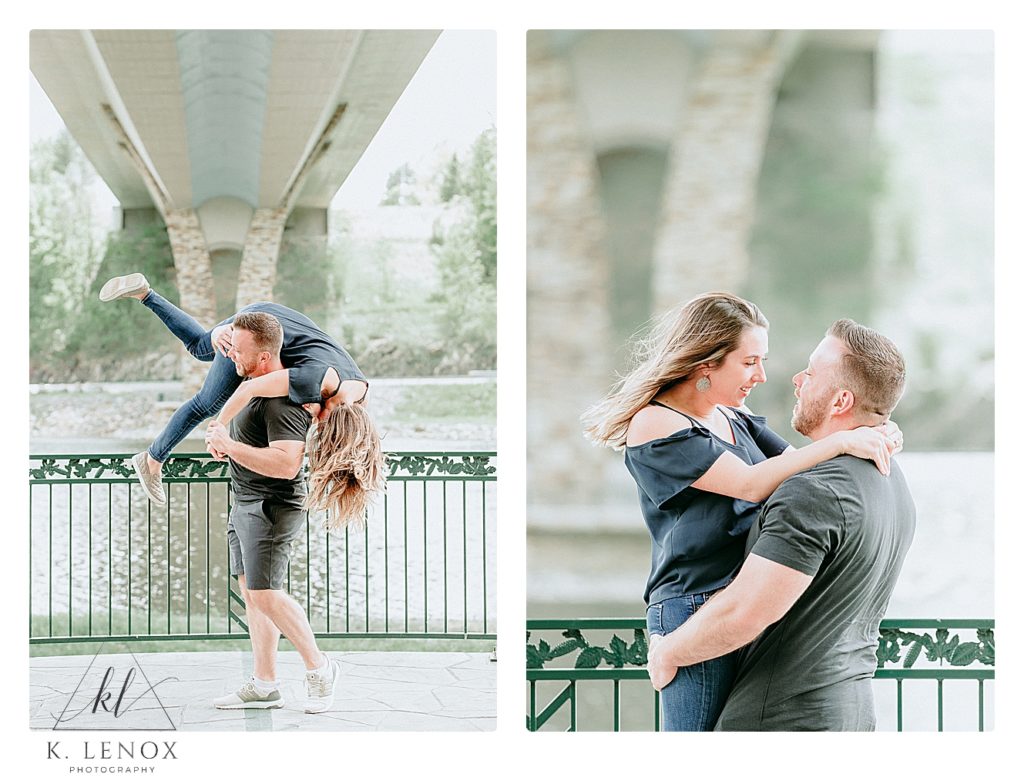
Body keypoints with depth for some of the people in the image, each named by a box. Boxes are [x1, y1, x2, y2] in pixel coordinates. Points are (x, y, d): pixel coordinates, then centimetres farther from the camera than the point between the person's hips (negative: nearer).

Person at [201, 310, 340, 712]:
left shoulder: (283, 401, -23)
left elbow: (285, 464, -33)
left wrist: (230, 446, -30)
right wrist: (223, 442, 8)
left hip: (272, 506, -10)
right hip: (245, 503, 10)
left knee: (264, 593, -11)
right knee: (251, 592, 9)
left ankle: (318, 667, 5)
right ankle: (264, 686, 13)